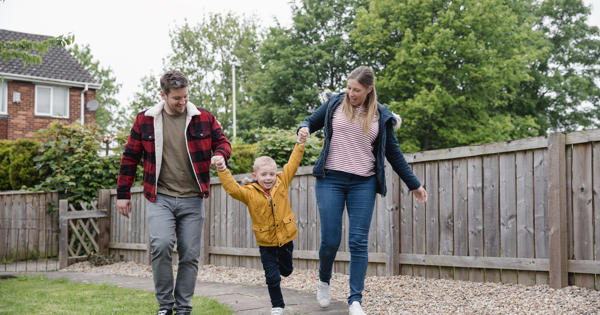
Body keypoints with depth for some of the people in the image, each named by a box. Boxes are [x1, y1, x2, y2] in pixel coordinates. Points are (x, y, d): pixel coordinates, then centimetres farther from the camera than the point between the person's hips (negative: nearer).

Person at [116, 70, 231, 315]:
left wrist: (220, 154, -13)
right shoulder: (145, 120, 2)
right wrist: (123, 194, 9)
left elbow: (222, 142, 12)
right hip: (160, 198, -1)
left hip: (192, 200, 2)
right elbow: (130, 158, 9)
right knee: (161, 244, -21)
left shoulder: (203, 118, 3)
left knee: (190, 255, 4)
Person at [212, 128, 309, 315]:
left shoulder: (282, 183, -4)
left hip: (286, 237, 2)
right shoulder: (249, 193, -9)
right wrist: (223, 171, -32)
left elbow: (292, 165, -1)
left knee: (286, 270, 21)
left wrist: (300, 144, -5)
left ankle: (279, 262, 57)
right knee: (272, 276, 2)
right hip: (266, 242, -2)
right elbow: (232, 188, -21)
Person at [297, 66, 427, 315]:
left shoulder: (381, 116, 8)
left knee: (359, 242, -4)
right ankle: (323, 282, 25)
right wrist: (304, 129, -8)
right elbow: (311, 122, 18)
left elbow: (393, 153, 13)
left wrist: (414, 184, 14)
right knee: (330, 240, -4)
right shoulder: (334, 104, 6)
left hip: (363, 184, 1)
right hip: (331, 180, 0)